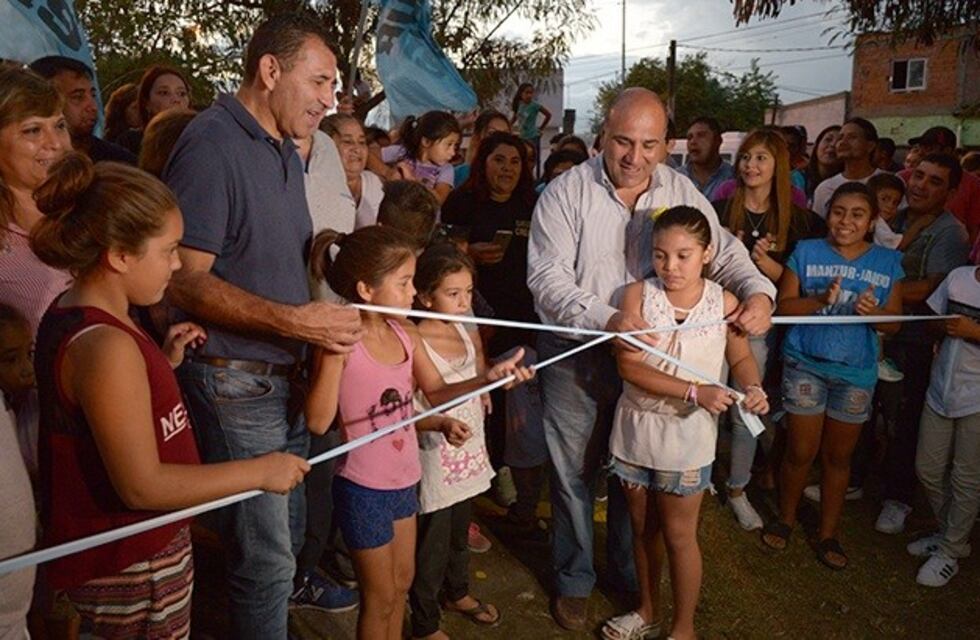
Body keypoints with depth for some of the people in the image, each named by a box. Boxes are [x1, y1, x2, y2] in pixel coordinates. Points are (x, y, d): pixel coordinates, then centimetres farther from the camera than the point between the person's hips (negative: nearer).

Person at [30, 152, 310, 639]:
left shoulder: (73, 316, 2)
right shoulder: (104, 346, -29)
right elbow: (142, 485, -28)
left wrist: (165, 360, 4)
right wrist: (261, 471, -22)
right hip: (131, 568, -9)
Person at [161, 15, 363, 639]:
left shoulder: (287, 153, 14)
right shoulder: (212, 145, -15)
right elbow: (184, 280, -20)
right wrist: (294, 320, -26)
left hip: (288, 375, 9)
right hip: (237, 383, -9)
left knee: (288, 538, 19)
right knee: (266, 557, 1)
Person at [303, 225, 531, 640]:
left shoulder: (407, 336, -2)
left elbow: (436, 392, 7)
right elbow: (319, 422, -25)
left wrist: (489, 378, -7)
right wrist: (333, 353, -33)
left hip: (404, 479, 7)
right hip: (364, 488, -7)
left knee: (401, 583, 24)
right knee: (380, 595, 13)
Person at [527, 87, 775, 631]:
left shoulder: (681, 192, 2)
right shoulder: (567, 193, -11)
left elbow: (724, 252, 7)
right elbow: (547, 278, -19)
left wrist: (758, 291, -14)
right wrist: (606, 318, -33)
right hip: (576, 359, -3)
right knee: (573, 474, 11)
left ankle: (630, 574, 39)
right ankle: (573, 580, 33)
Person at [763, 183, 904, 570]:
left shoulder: (888, 262, 3)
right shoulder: (806, 252, -2)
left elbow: (894, 322, 3)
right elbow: (783, 306, -5)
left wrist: (874, 312, -18)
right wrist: (820, 299, -23)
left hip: (857, 372, 2)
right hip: (806, 365, -2)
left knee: (839, 456, 12)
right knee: (801, 451, 4)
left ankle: (828, 534, 28)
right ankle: (785, 518, 29)